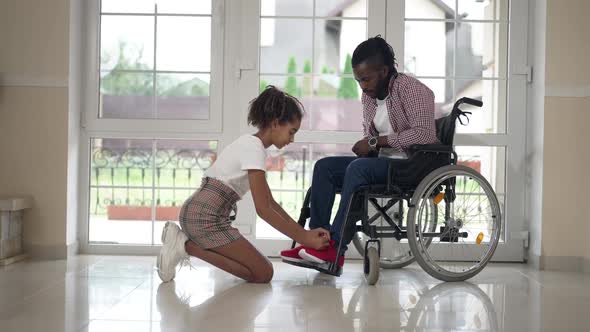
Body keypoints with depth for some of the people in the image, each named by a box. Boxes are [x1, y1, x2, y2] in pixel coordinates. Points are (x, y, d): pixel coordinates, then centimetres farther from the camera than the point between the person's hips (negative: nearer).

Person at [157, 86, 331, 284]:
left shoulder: (250, 144, 18)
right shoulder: (254, 149, -13)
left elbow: (270, 202, 19)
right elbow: (263, 209, -14)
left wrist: (304, 233, 12)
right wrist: (303, 239, -10)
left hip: (196, 212, 10)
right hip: (206, 217, -10)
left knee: (255, 268, 16)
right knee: (263, 273, -5)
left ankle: (182, 240, 8)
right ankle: (185, 246, -9)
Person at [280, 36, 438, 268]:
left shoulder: (412, 90, -14)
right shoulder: (369, 95, 10)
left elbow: (424, 134, -26)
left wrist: (376, 142, -24)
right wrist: (365, 146, -2)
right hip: (382, 162, 9)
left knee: (358, 168, -32)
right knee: (324, 166, -7)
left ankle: (335, 247, -32)